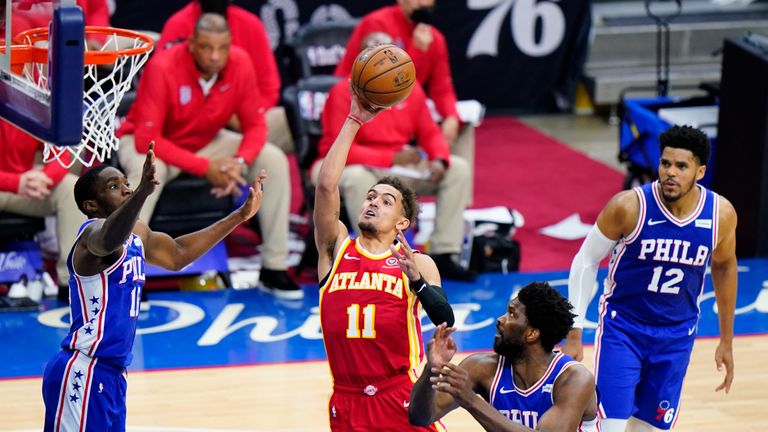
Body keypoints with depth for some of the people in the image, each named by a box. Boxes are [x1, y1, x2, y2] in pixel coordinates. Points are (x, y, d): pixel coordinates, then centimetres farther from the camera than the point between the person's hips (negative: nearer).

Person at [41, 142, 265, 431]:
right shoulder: (95, 232, -15)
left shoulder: (135, 232, 15)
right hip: (84, 373, -10)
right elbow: (109, 240, -41)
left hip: (110, 374, 10)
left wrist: (240, 216, 30)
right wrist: (143, 192, -58)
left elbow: (177, 254, 31)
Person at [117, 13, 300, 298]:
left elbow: (255, 125, -10)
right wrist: (204, 167, -35)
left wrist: (239, 162, -31)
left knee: (274, 160, -15)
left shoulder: (240, 64, -18)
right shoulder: (162, 68, -31)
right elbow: (146, 138, -31)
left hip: (207, 142, 5)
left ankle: (274, 268, -7)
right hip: (150, 143, -5)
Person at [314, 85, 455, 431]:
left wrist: (417, 281, -24)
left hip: (404, 399, -2)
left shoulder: (417, 263, 4)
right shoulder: (337, 249, 7)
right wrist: (354, 121, -6)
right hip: (347, 401, 2)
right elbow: (326, 185, -5)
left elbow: (445, 321, -8)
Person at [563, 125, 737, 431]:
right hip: (622, 327, -3)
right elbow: (586, 261, -8)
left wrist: (726, 340, 14)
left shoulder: (721, 214, -11)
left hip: (677, 336, 3)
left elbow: (724, 266, 9)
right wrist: (574, 335, -9)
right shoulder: (629, 206, -20)